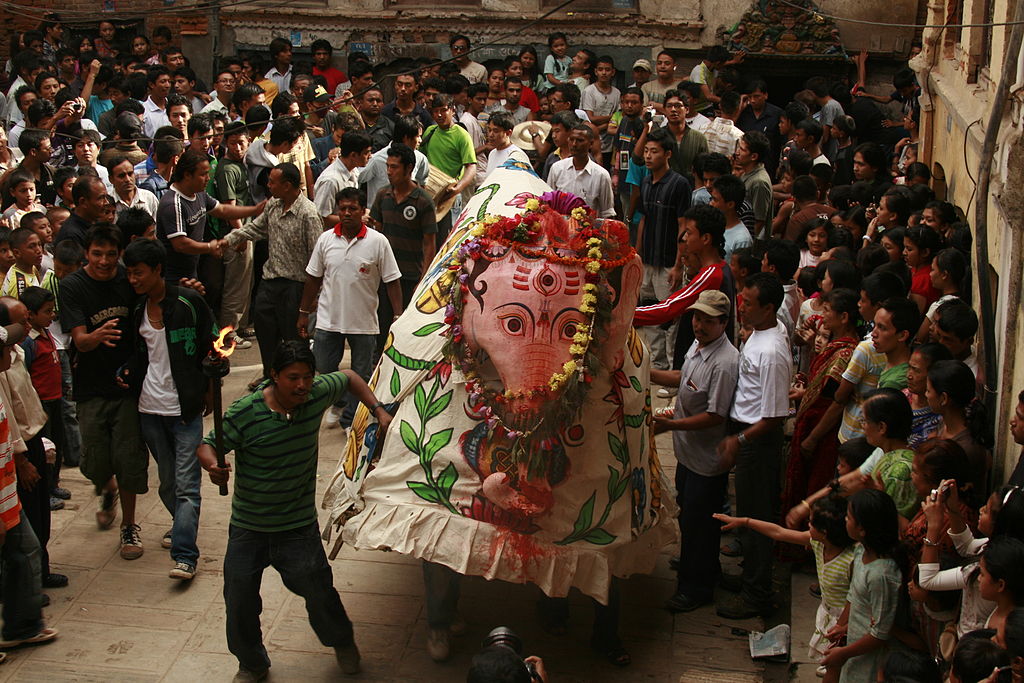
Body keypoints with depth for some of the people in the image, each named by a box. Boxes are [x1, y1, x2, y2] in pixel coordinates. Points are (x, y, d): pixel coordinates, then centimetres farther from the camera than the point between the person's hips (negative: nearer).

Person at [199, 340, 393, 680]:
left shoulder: (317, 393, -10)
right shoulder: (244, 413, -20)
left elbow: (348, 378, 11)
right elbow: (206, 446, -13)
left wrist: (378, 411, 3)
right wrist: (212, 465, -35)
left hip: (299, 526, 1)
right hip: (248, 528, -1)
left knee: (318, 591, 4)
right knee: (239, 600, 6)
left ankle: (342, 643, 38)